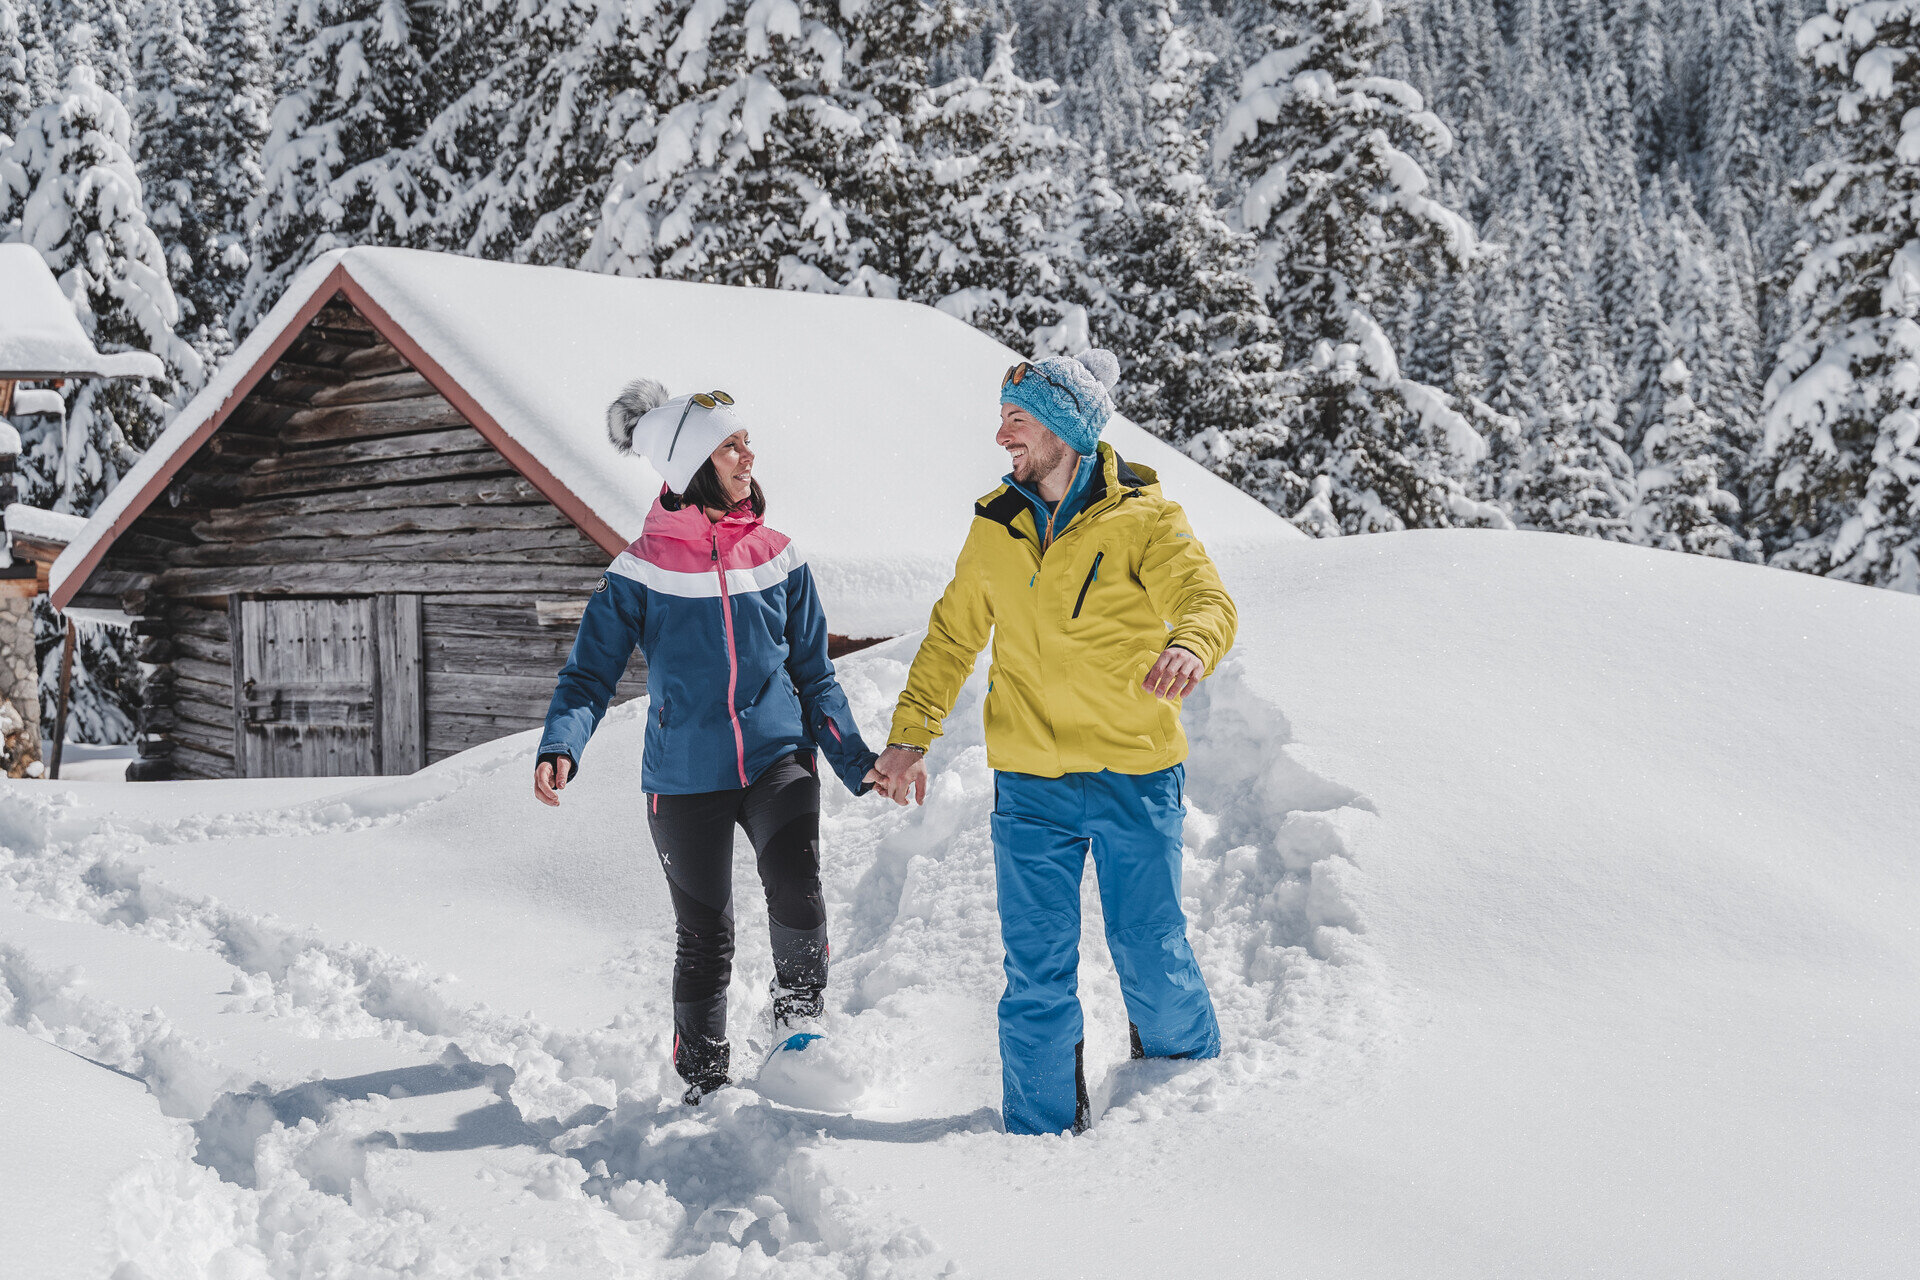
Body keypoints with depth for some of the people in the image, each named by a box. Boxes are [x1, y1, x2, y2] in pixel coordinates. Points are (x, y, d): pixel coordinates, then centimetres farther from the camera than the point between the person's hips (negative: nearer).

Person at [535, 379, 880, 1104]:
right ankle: (702, 1087, 28)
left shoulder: (777, 557, 4)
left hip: (778, 754, 1)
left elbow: (814, 674, 12)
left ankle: (799, 1020, 1)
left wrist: (856, 762, 4)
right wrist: (561, 749, -23)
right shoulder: (642, 570, -5)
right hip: (686, 776, -1)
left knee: (796, 891, -25)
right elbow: (590, 673, -4)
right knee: (704, 936, 8)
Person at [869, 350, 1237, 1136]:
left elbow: (1208, 600, -20)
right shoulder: (995, 527, 7)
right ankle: (1041, 1134, 17)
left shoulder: (1142, 518, -6)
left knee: (1151, 959, 4)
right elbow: (952, 636, 17)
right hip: (1031, 783, 3)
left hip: (1136, 779, -3)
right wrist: (910, 736, 12)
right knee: (1037, 975, 4)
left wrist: (1189, 648, -44)